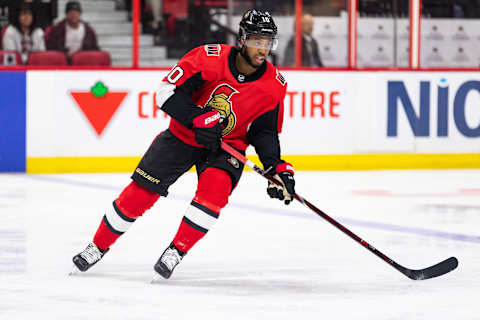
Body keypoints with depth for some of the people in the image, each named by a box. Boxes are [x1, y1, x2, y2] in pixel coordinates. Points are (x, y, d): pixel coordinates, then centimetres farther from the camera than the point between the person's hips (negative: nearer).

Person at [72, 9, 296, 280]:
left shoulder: (274, 86, -13)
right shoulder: (210, 58, -23)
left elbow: (265, 131, -3)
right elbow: (168, 92, -22)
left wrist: (277, 167, -18)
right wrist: (198, 118, -34)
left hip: (227, 146, 1)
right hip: (184, 135, -1)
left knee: (215, 187, -29)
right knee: (141, 192, -3)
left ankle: (177, 251, -12)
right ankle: (99, 246, 20)